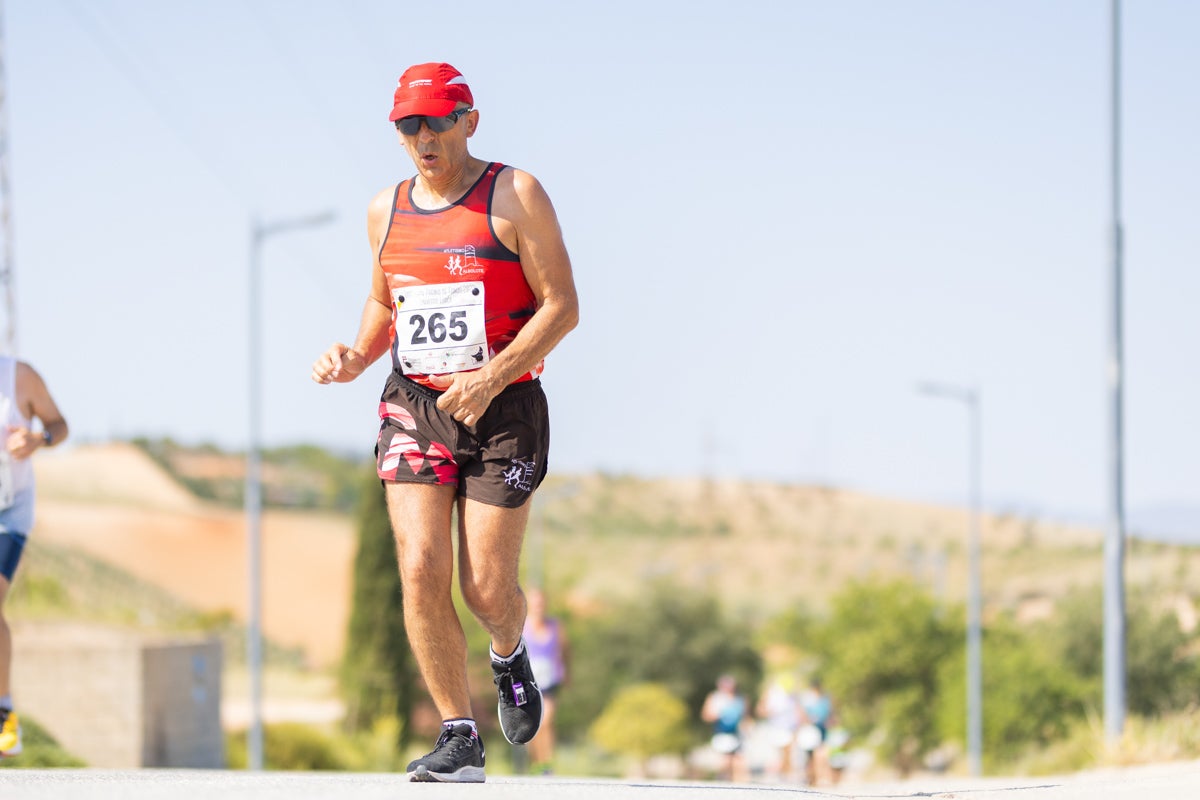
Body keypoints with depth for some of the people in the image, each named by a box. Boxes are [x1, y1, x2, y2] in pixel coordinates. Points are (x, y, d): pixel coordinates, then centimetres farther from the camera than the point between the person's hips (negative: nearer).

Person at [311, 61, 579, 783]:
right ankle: (460, 739, -1)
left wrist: (490, 378, -20)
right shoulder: (387, 211, 10)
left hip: (503, 410, -4)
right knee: (421, 573, -12)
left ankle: (511, 656, 33)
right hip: (415, 408, 4)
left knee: (488, 588, -5)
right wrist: (356, 358, 5)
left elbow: (562, 305, -9)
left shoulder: (515, 196, -5)